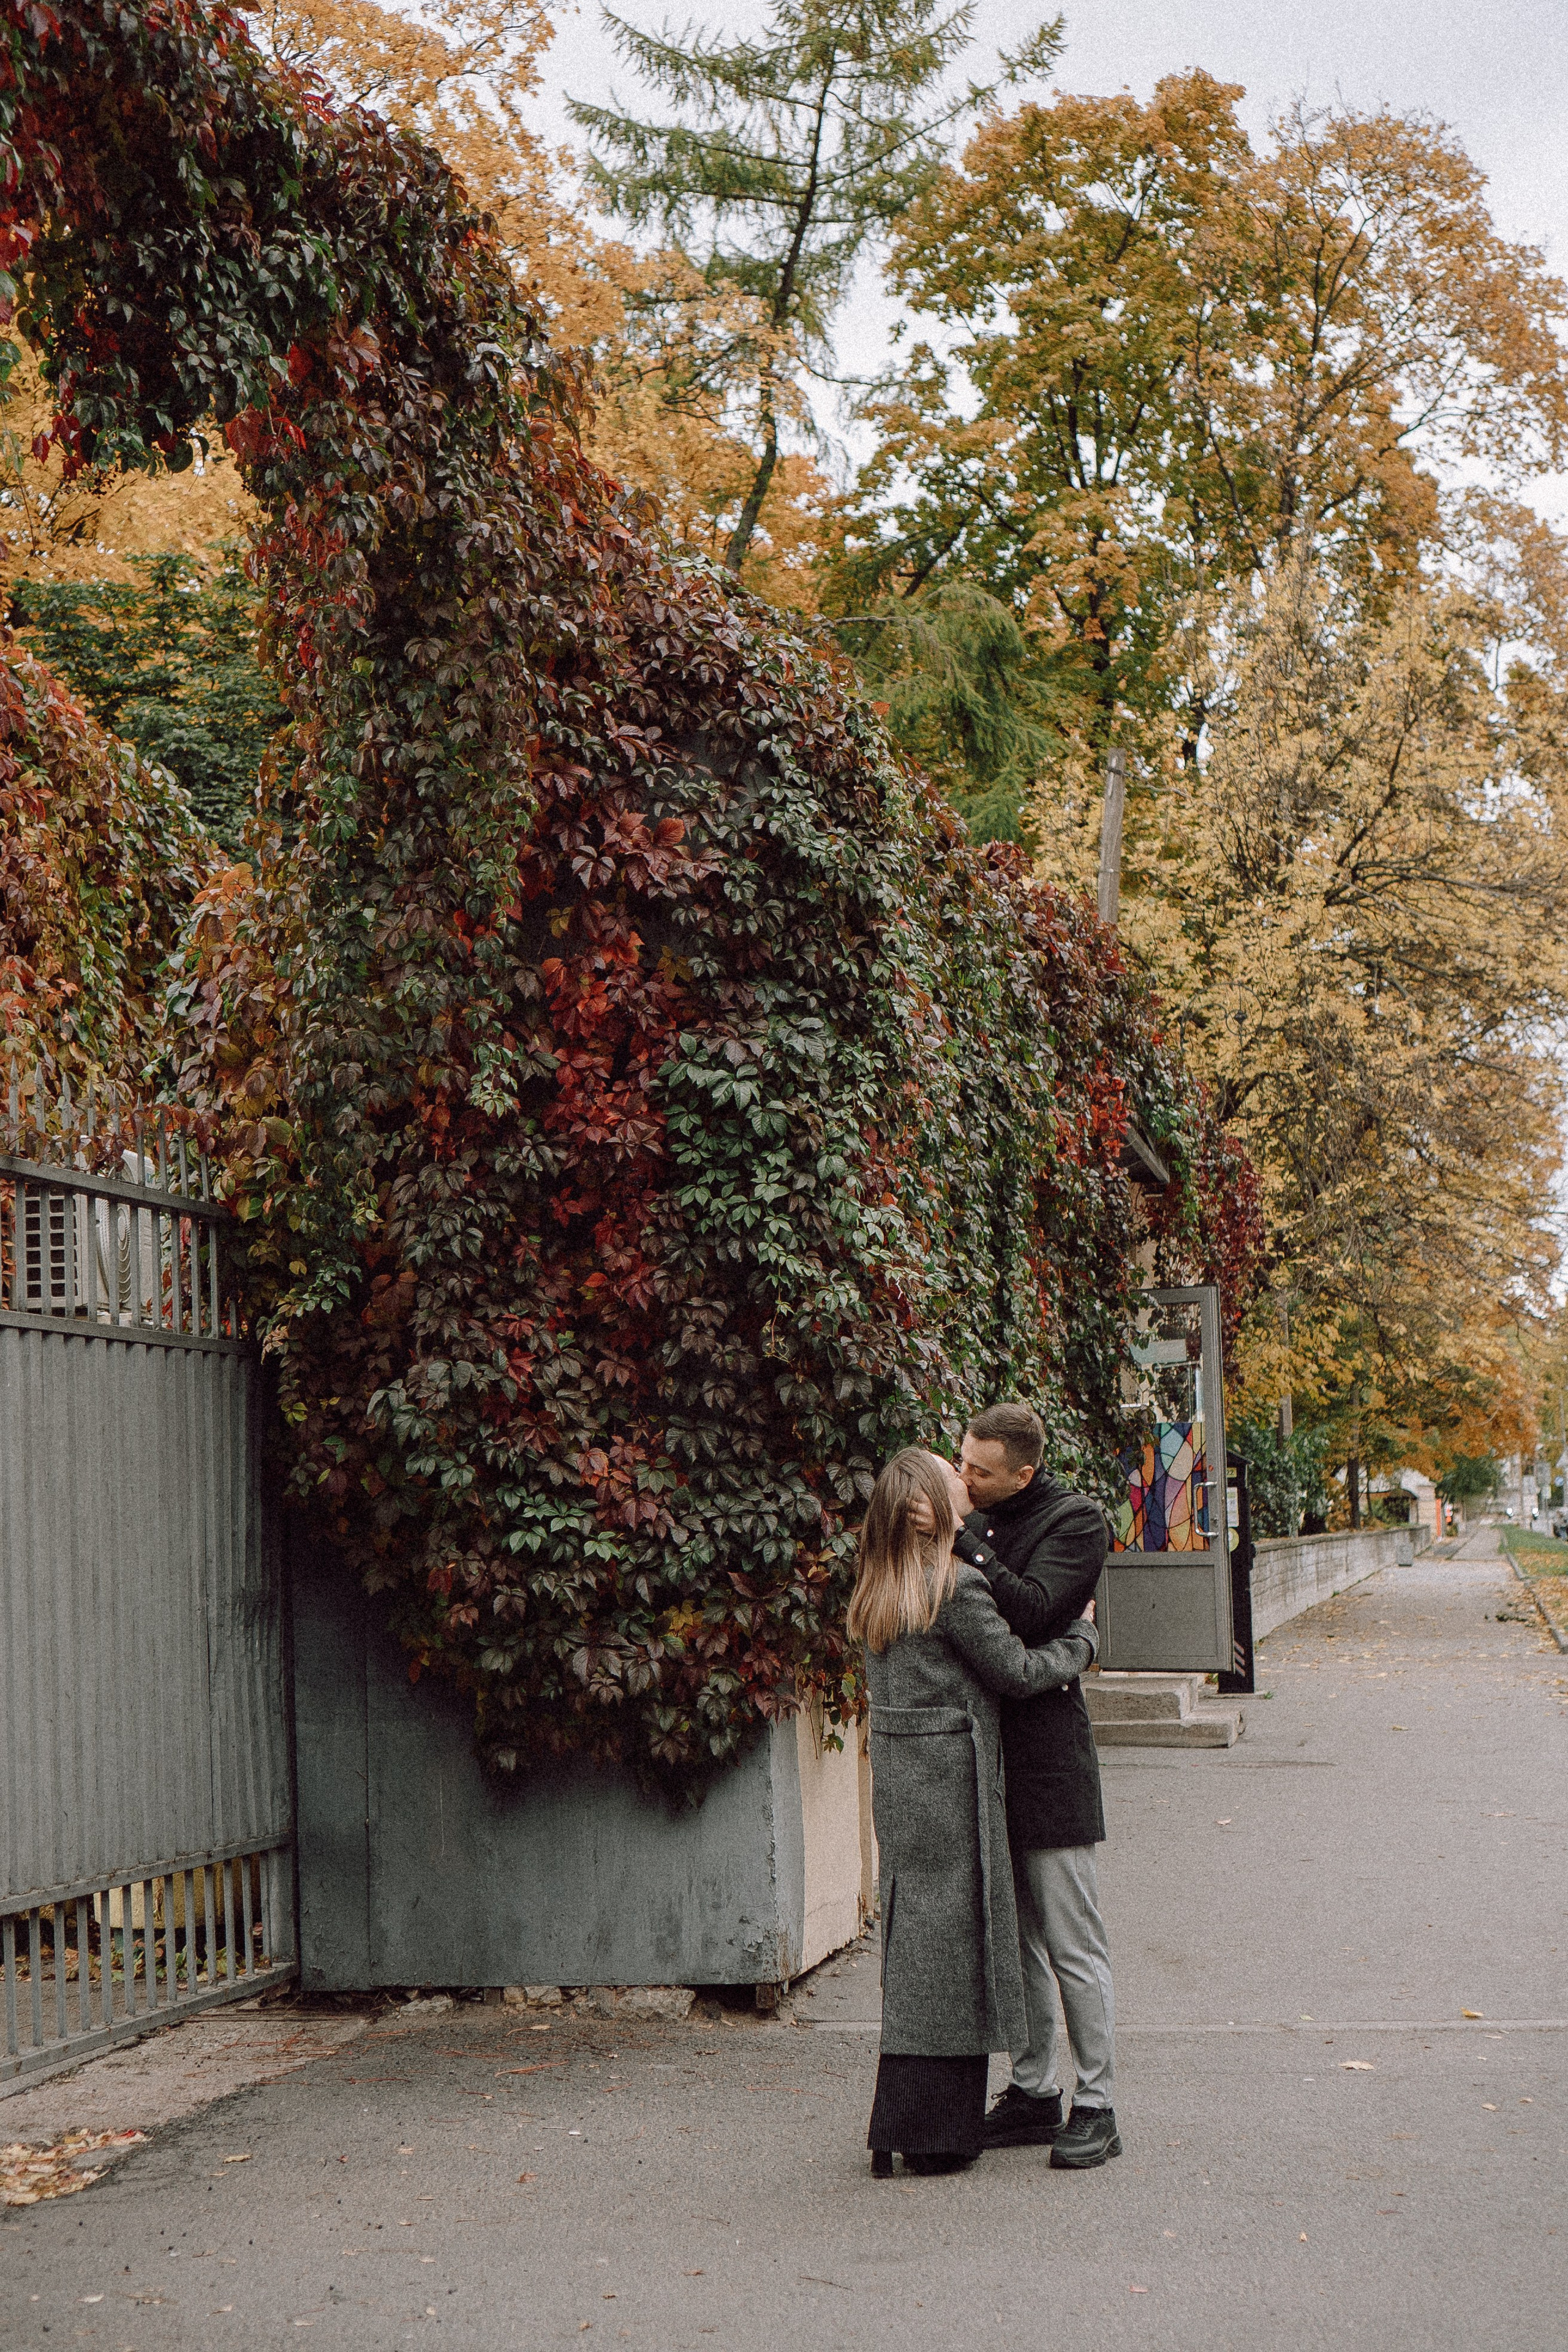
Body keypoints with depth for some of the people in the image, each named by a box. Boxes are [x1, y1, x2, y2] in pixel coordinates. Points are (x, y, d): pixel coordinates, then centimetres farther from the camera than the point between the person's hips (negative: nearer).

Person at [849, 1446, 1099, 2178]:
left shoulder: (875, 1594, 10)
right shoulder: (956, 1588, -14)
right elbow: (1016, 1672, -7)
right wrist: (1083, 1641, 10)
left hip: (896, 1777, 8)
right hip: (951, 1774, -8)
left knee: (912, 1940, 12)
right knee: (949, 1939, -1)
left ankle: (905, 2124, 16)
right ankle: (931, 2135, 2)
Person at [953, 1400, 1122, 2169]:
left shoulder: (1076, 1522, -9)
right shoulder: (976, 1521, 10)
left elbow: (1031, 1611, -23)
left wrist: (963, 1544, -23)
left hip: (1047, 1756, -7)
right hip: (987, 1756, 7)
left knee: (1072, 1943, -1)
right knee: (1015, 1939, 14)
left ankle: (1097, 2106, 6)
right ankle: (1033, 2093, 24)